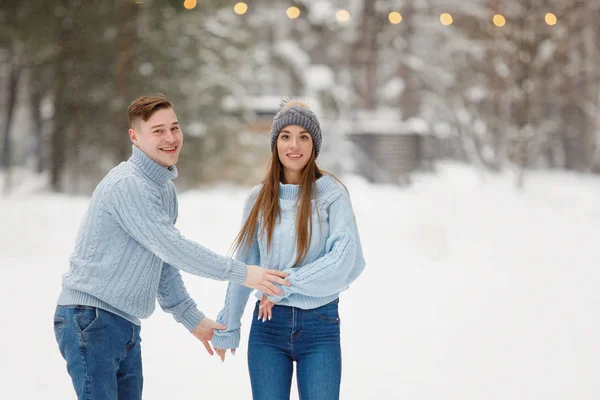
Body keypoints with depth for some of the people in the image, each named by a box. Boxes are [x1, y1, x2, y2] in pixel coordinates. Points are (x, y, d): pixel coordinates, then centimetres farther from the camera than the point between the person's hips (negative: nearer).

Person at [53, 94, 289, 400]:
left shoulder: (165, 190, 17)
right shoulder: (126, 184, -15)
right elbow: (171, 248, -20)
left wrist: (193, 319, 21)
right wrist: (241, 273, -19)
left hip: (126, 326, 9)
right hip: (90, 319, -9)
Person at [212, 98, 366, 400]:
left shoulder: (332, 193, -3)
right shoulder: (260, 198, 7)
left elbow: (347, 259, -14)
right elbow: (244, 266, 13)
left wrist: (287, 283, -17)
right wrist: (228, 327, 16)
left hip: (320, 325, -3)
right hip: (268, 323, 3)